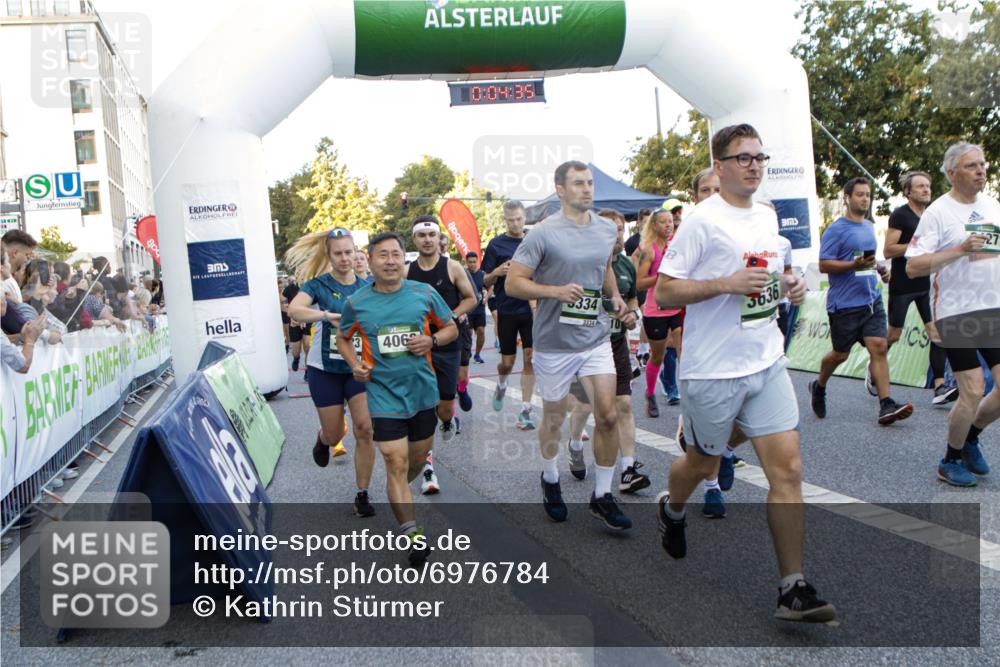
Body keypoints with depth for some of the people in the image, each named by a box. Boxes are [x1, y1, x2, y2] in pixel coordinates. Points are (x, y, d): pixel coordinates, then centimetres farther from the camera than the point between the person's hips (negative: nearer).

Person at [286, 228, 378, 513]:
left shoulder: (367, 288, 0)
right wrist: (326, 315, -42)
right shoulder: (318, 285, -8)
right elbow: (294, 310, -27)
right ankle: (323, 440, 48)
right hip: (325, 370, -1)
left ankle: (362, 495, 5)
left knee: (365, 429, -10)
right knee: (334, 434, 9)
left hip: (359, 368, 1)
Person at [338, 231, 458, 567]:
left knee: (417, 459, 17)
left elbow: (451, 328, 9)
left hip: (423, 391, 3)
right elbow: (343, 338, 14)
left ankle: (398, 497, 47)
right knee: (396, 463, -9)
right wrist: (355, 364, -5)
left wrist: (431, 340, -12)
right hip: (384, 393, -2)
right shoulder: (356, 303, -3)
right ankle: (412, 535, -3)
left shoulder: (424, 294, -2)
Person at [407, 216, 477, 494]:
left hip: (448, 346, -1)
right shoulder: (407, 272, 3)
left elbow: (471, 299, 3)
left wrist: (452, 316, -12)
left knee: (443, 408, 4)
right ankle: (427, 467, 2)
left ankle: (449, 419, 43)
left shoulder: (452, 267, -3)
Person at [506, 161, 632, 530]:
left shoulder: (607, 229, 6)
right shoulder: (543, 233, -11)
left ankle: (602, 495, 12)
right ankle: (550, 480, 37)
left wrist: (615, 295, 8)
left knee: (608, 416, -4)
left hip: (597, 338, 4)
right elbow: (512, 283, -12)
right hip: (555, 343, -4)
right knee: (554, 418, 12)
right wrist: (556, 291, -24)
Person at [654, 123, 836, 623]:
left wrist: (786, 285, 5)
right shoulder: (703, 220, -11)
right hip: (712, 370, -6)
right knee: (704, 464, 13)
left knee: (787, 469, -2)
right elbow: (664, 291, -12)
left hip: (767, 364, 6)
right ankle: (671, 509, 47)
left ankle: (794, 589, 5)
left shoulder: (767, 216, 12)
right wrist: (725, 284, -23)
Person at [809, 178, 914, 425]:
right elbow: (824, 265, -14)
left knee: (879, 347, -6)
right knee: (840, 354, 6)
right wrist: (854, 265, -25)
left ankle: (886, 406, -8)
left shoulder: (869, 226, 15)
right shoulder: (836, 229, -9)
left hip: (872, 300, 6)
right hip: (844, 304, -6)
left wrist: (879, 268, 13)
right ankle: (819, 387, 33)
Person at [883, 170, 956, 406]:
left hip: (926, 285, 6)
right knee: (894, 335, 4)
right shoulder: (900, 215, -8)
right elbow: (888, 251, -17)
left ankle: (940, 388, -8)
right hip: (902, 286, -6)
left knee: (936, 331, -6)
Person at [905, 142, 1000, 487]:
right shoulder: (938, 212, -8)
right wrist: (959, 250, -23)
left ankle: (970, 437, 29)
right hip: (956, 314, -6)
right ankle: (951, 461, 15)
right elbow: (912, 267, -16)